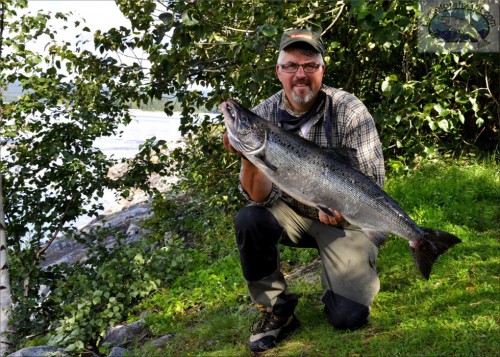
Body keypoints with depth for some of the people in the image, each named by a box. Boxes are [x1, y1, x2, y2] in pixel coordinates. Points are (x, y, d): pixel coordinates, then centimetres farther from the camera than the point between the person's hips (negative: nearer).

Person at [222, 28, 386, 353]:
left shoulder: (349, 110, -17)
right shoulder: (263, 115, -11)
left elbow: (372, 180, -14)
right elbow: (261, 197, -16)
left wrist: (343, 207, -33)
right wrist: (248, 157, -35)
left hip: (344, 219, -2)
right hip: (292, 214, 3)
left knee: (349, 316, -17)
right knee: (249, 220, -28)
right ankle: (277, 309, -7)